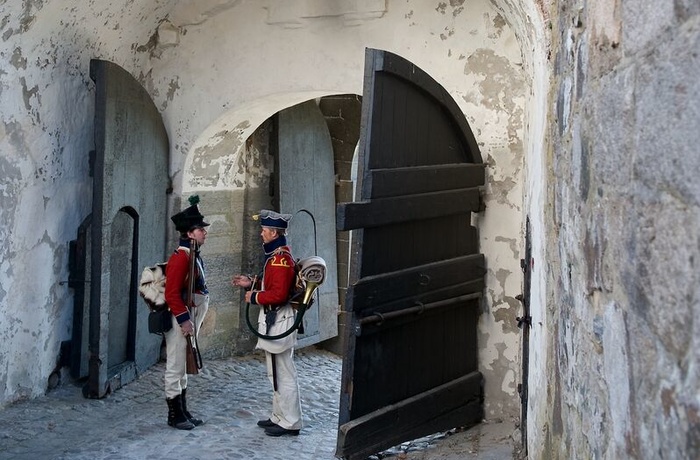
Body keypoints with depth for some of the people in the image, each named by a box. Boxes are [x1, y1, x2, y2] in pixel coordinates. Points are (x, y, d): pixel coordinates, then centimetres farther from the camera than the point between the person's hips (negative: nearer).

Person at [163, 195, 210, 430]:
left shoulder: (194, 256, 13)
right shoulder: (180, 257, -17)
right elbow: (172, 294, -22)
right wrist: (184, 320, -22)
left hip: (190, 320, 10)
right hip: (180, 321, -10)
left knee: (183, 367, 15)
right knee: (176, 368, -1)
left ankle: (183, 411, 23)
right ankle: (175, 415, 7)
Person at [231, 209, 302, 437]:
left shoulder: (281, 258, -20)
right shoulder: (276, 255, 13)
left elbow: (279, 294, -26)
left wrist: (254, 297, -14)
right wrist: (251, 283, 14)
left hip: (278, 322, -11)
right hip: (273, 320, 11)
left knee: (283, 374, -3)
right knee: (276, 373, 17)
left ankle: (290, 423, 4)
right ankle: (279, 416, 27)